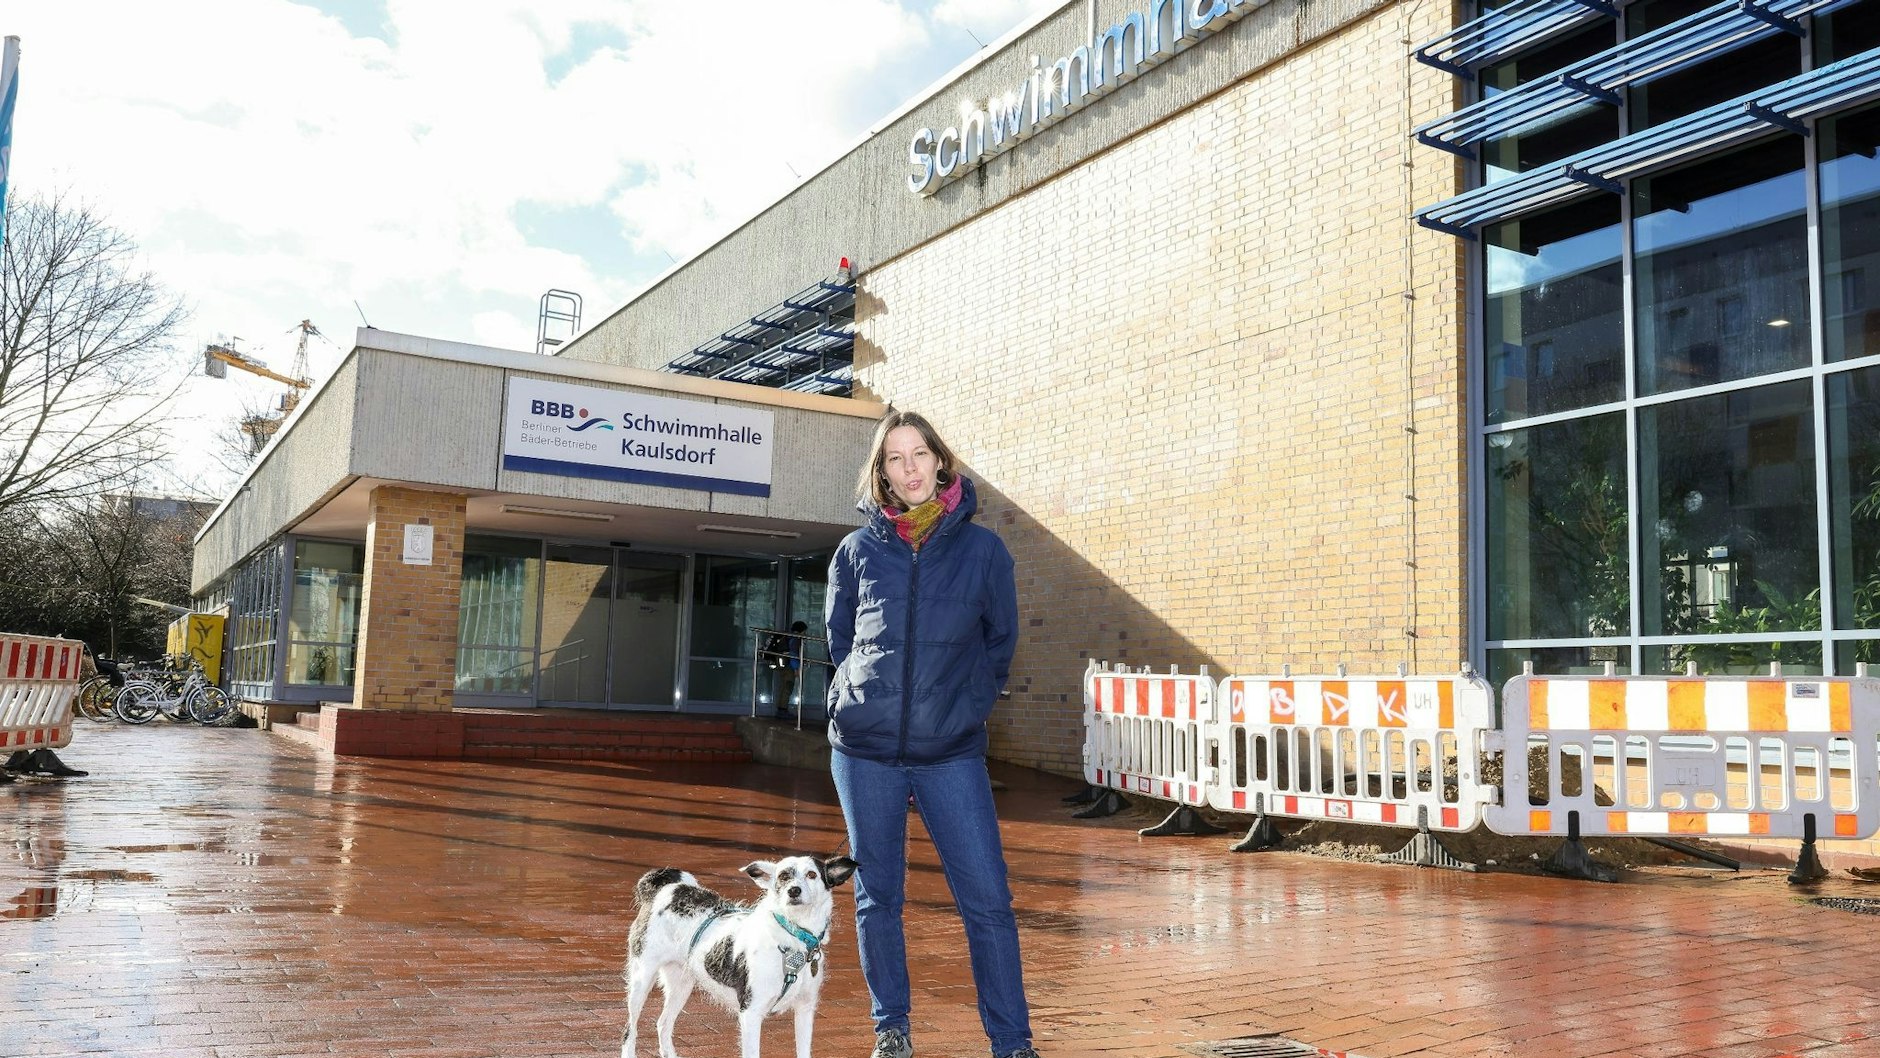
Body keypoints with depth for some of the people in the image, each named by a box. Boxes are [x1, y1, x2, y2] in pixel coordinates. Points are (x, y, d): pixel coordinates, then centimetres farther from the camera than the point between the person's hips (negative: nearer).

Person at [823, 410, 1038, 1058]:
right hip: (864, 750, 1)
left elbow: (1000, 641, 11)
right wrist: (863, 697, 10)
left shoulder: (982, 549, 1)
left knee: (987, 899, -5)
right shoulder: (858, 550, 4)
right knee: (878, 897, 9)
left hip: (952, 753, -1)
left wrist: (968, 706, 6)